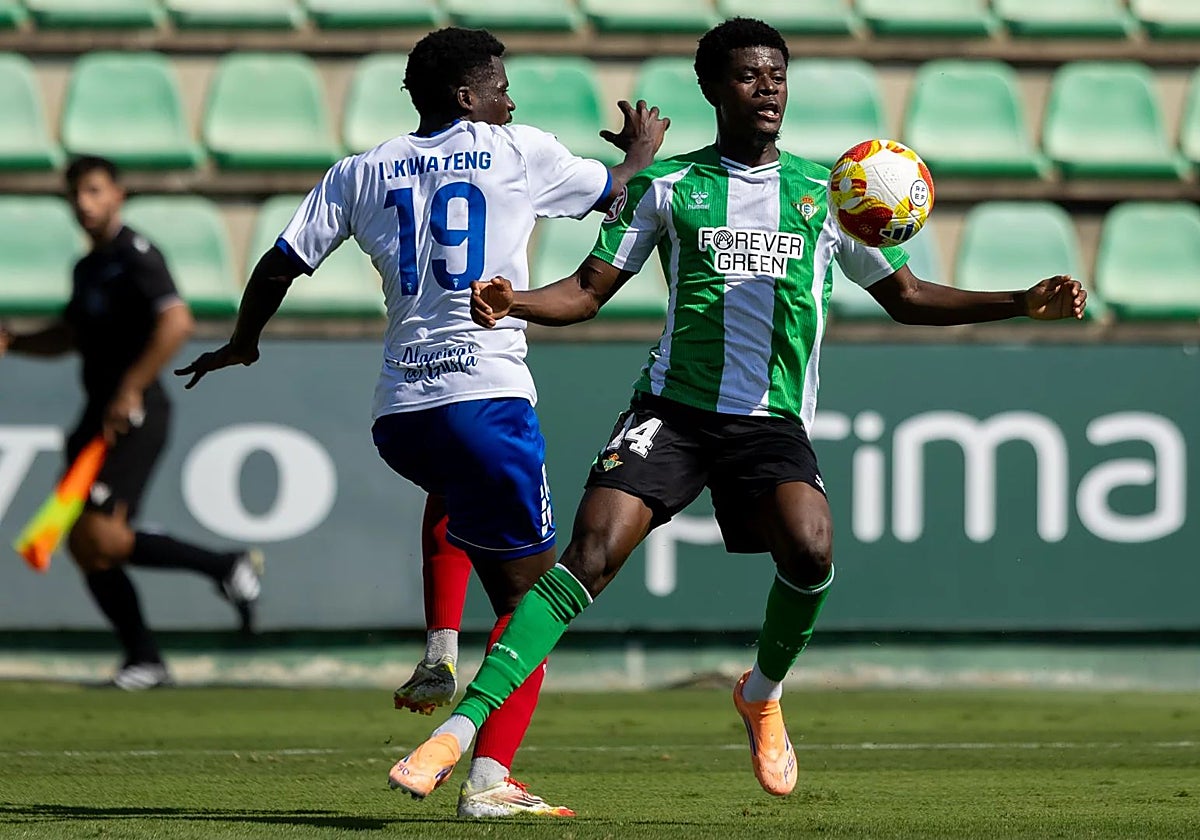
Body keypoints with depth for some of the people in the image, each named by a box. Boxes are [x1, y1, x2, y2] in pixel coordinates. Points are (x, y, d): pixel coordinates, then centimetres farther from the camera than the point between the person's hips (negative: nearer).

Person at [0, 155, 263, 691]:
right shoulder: (88, 267, 17)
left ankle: (226, 567, -4)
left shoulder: (134, 255, -11)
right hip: (99, 415, 9)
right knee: (86, 547, 3)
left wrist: (131, 390, -23)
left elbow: (176, 322, -23)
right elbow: (69, 335, 31)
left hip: (135, 415, -9)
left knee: (99, 539, -19)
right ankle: (144, 661, 10)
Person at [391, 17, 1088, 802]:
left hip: (773, 419, 1)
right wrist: (512, 303, -14)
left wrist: (1024, 303, 5)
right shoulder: (666, 185, 7)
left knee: (810, 548, -27)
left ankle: (764, 693, 4)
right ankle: (461, 729, -21)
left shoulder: (825, 191, 12)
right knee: (590, 554, -19)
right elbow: (589, 290, 7)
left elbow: (906, 296, 17)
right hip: (674, 406, -1)